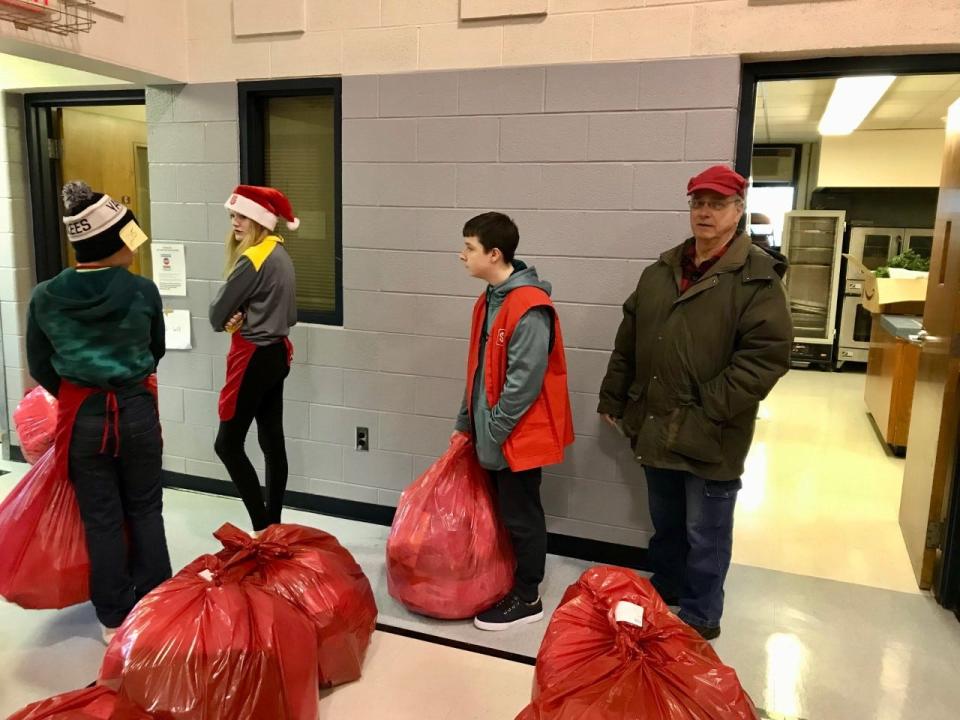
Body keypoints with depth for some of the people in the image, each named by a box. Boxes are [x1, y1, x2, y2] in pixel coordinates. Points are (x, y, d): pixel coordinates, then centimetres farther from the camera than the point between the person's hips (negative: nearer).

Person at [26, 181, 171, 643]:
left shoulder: (44, 298, -9)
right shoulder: (142, 291, -13)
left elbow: (40, 369, 2)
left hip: (81, 417, 1)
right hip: (136, 411, -1)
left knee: (101, 518, 13)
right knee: (145, 510, 16)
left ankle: (115, 618, 25)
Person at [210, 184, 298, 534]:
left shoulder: (252, 259, -19)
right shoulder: (280, 254, 9)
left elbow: (218, 312, -15)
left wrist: (228, 320, 6)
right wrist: (241, 318, -6)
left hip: (254, 357, -9)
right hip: (276, 353, 9)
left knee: (227, 444, -1)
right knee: (272, 441, 12)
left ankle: (262, 528, 1)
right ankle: (273, 523, 21)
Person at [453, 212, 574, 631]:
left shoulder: (530, 308, -22)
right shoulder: (488, 301, 9)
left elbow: (524, 380, -23)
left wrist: (494, 429, -17)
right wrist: (467, 422, 15)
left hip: (518, 435, -9)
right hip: (491, 432, 9)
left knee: (520, 517, 5)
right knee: (500, 511, 19)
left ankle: (526, 598, 21)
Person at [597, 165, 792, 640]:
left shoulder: (756, 276, -11)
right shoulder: (660, 271, 8)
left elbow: (768, 354, -19)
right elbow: (628, 342, 14)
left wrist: (708, 410, -21)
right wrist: (612, 398, 14)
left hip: (711, 437, -6)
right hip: (656, 427, 6)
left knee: (705, 533, 9)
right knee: (665, 522, 23)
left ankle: (699, 618, 28)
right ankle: (665, 589, 44)